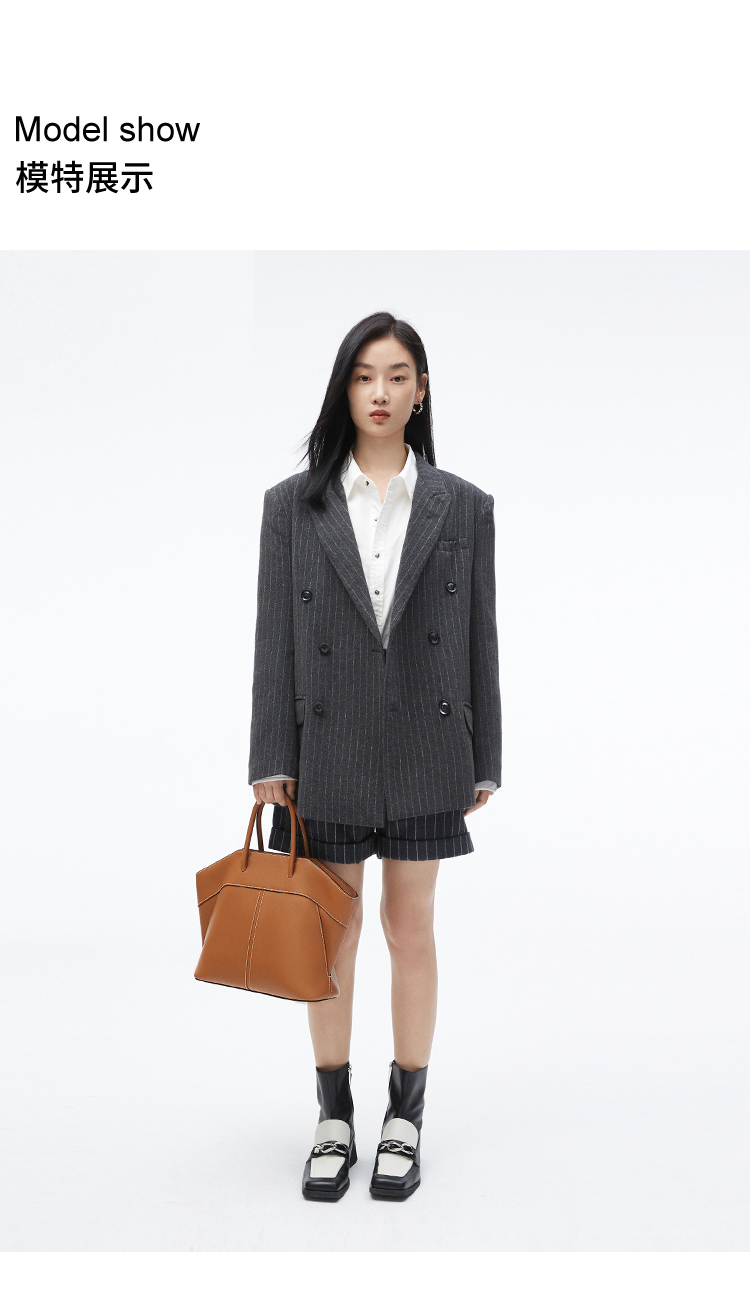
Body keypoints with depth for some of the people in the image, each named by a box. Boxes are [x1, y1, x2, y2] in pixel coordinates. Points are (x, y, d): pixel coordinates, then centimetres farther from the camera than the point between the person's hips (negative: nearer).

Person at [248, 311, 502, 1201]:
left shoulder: (462, 505, 2)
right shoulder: (292, 503, 2)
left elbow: (478, 635, 4)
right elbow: (274, 637, 0)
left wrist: (482, 761, 3)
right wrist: (271, 760, -4)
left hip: (423, 745, 0)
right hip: (327, 747, 0)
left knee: (411, 928, 9)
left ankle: (405, 1120, 25)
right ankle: (334, 1120, 25)